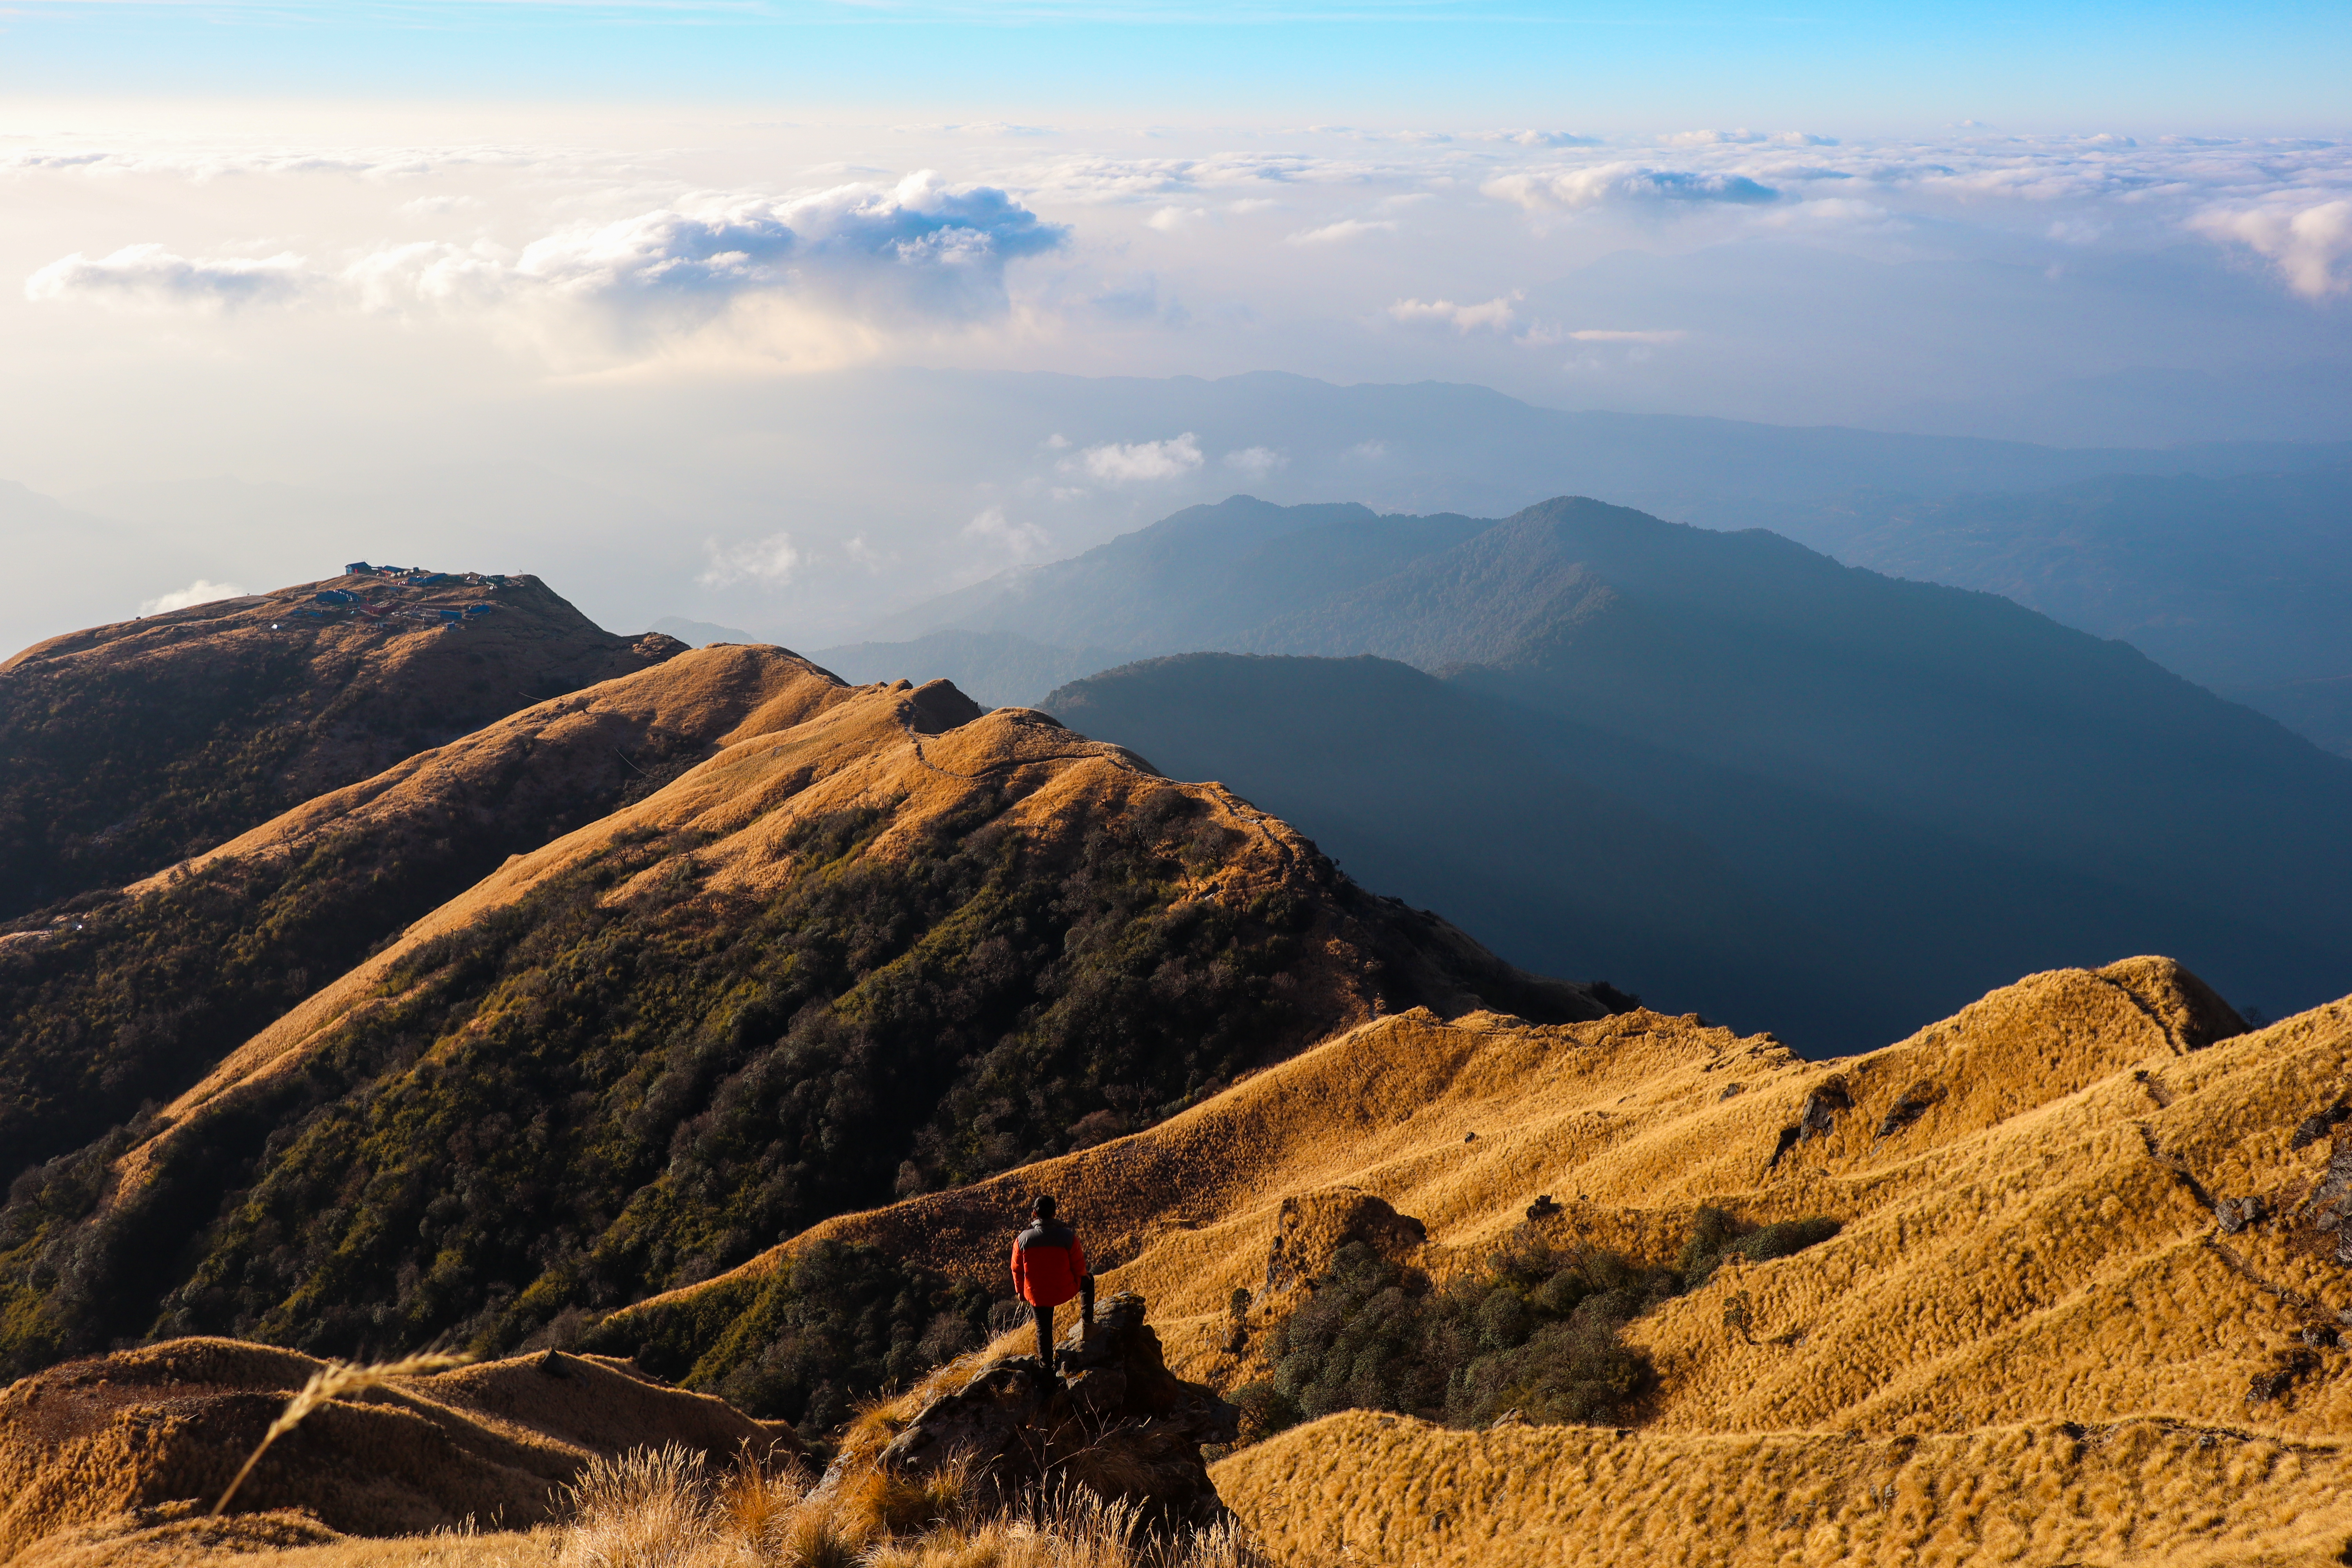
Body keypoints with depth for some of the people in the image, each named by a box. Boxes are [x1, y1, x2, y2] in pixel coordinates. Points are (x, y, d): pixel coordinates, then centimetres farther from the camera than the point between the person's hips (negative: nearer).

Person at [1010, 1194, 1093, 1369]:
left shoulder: (1023, 1239, -13)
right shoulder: (1067, 1236, -17)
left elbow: (1017, 1269, -1)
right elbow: (1079, 1266, -6)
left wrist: (1021, 1291, 17)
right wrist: (1079, 1281, 18)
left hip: (1037, 1295, 1)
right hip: (1065, 1290, -1)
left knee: (1044, 1330, 22)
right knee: (1088, 1280, 29)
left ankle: (1047, 1366, 32)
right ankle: (1089, 1322, 29)